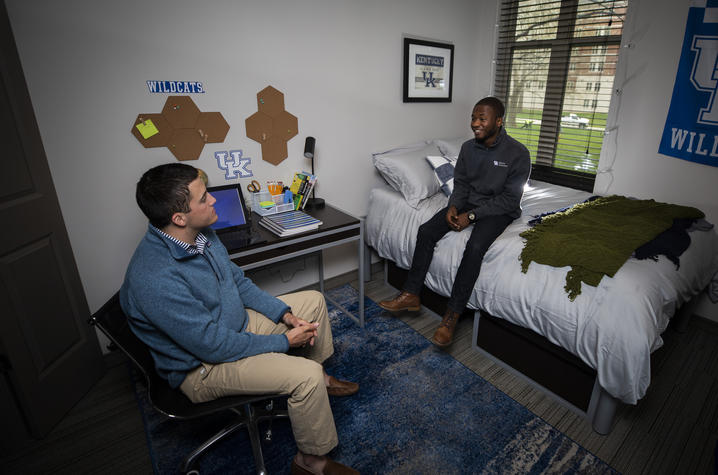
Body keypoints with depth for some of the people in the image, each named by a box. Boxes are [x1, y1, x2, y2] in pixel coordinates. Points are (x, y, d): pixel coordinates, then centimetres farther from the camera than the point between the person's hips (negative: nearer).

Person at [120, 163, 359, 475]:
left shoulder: (201, 234, -7)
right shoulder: (155, 279, -34)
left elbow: (239, 281, 6)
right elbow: (213, 346, -28)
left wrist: (285, 314, -4)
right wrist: (284, 341, -19)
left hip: (237, 322, 9)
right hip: (203, 366, -9)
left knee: (313, 300, 11)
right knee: (306, 376, -24)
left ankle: (319, 378, 29)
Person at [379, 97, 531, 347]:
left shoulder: (517, 154, -14)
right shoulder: (468, 147, 2)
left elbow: (510, 199, -16)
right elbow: (460, 183, 8)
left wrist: (472, 215, -22)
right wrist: (454, 206, -13)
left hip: (498, 209, -5)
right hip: (468, 203, 5)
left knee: (475, 246, -34)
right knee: (426, 231, -17)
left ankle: (452, 316, -25)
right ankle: (411, 295, -9)